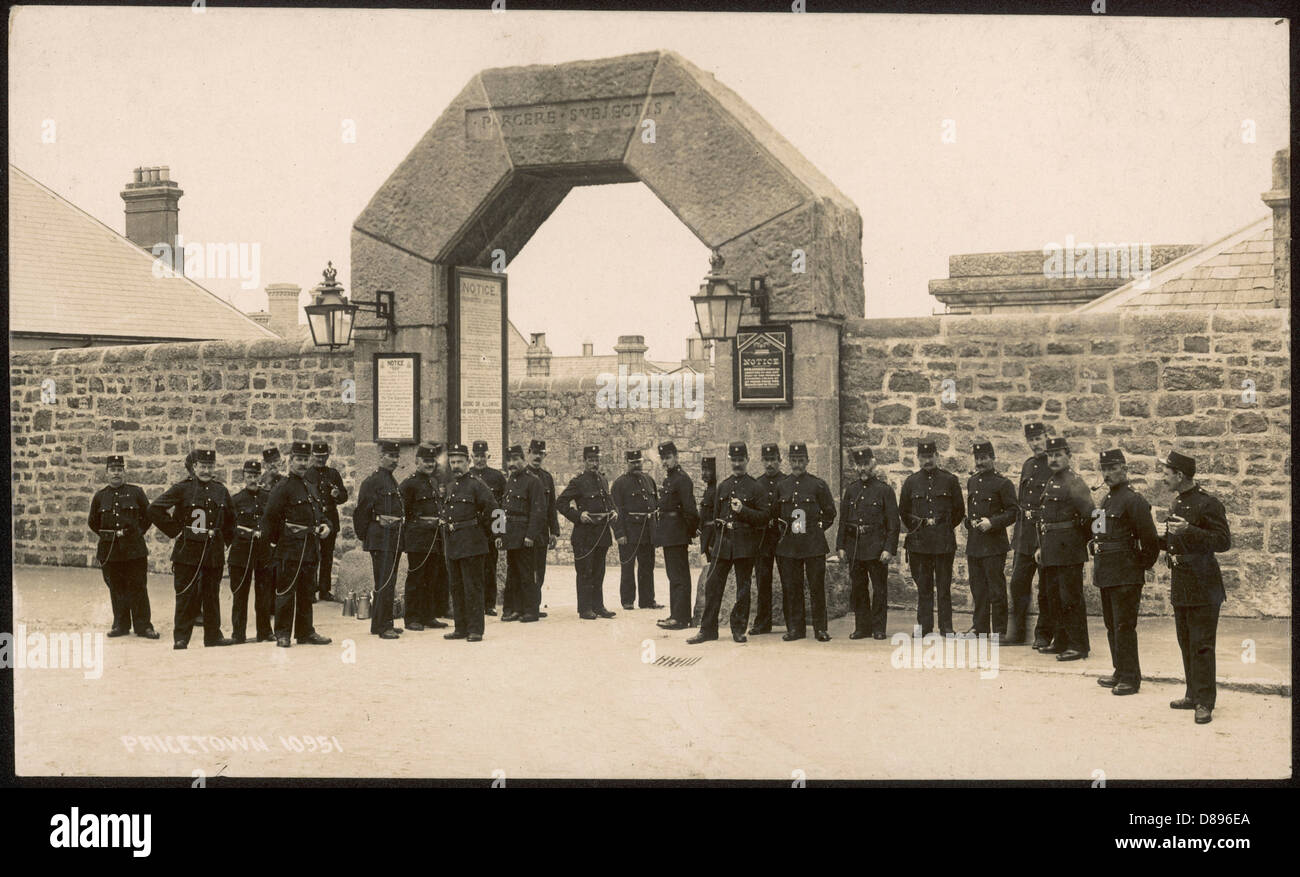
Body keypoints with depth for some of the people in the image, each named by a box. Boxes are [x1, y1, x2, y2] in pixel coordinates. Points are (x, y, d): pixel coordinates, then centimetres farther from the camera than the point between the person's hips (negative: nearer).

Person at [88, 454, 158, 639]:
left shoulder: (136, 492, 2)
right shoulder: (100, 496, 7)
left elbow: (148, 516, 9)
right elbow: (92, 522, 17)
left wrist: (138, 532, 4)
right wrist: (107, 536, 10)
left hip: (134, 549, -2)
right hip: (109, 550, 2)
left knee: (138, 588, -1)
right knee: (116, 589, 7)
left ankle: (143, 625, 4)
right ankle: (121, 625, 16)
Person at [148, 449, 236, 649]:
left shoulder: (221, 491, 9)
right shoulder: (182, 489, -4)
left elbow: (230, 518, 24)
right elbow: (154, 509, -8)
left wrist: (228, 540, 16)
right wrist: (174, 531, -8)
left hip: (214, 552, 4)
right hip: (188, 551, -4)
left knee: (212, 595, 10)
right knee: (187, 596, -2)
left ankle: (213, 635, 18)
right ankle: (180, 638, 5)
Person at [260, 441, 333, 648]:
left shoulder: (311, 489, 18)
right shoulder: (283, 487, -8)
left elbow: (321, 513, 27)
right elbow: (269, 518, -11)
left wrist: (325, 525, 7)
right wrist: (276, 541, -5)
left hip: (311, 551, 8)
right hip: (290, 550, -8)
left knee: (307, 592, 12)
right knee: (286, 592, -3)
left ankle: (305, 632, 20)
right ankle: (282, 634, 3)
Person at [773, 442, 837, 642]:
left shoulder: (818, 485, 0)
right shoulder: (782, 486, 9)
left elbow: (830, 512, 8)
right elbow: (775, 513, 20)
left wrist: (818, 528, 4)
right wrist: (786, 527, 10)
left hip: (814, 544, -3)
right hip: (788, 546, 3)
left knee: (817, 587, -2)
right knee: (791, 588, 5)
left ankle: (820, 628, 5)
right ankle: (795, 628, 12)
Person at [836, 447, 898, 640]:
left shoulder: (885, 490, -1)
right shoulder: (850, 490, 11)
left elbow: (893, 523, -4)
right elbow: (843, 521, 12)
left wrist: (889, 549, -12)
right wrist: (840, 546, 5)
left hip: (877, 548, -4)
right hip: (854, 548, 4)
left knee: (879, 588, 1)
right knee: (857, 588, 7)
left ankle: (878, 628, 9)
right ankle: (862, 627, 15)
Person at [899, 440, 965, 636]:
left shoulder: (950, 480, 3)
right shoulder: (911, 482, 7)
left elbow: (959, 511, 10)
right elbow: (903, 512, 16)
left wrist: (945, 529, 11)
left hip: (944, 541, -1)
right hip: (919, 543, 1)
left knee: (944, 586, 1)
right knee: (923, 587, 4)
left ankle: (946, 627, 6)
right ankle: (924, 626, 9)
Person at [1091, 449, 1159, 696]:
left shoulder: (1133, 500, -13)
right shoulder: (1107, 500, 16)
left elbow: (1150, 539, -15)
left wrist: (1143, 565, -7)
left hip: (1126, 575, -9)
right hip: (1106, 573, 9)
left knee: (1124, 626, -7)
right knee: (1112, 626, 14)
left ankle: (1131, 677, -1)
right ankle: (1120, 672, 23)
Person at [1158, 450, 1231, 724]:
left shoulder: (1208, 504, -15)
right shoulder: (1177, 503, 13)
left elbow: (1224, 542, -20)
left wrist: (1189, 530, -28)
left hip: (1202, 587, -9)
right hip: (1180, 586, 9)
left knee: (1201, 645, -5)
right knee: (1186, 643, 15)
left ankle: (1205, 702, 0)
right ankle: (1193, 694, 25)